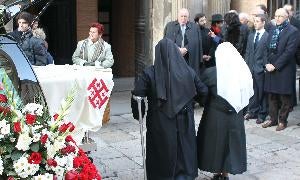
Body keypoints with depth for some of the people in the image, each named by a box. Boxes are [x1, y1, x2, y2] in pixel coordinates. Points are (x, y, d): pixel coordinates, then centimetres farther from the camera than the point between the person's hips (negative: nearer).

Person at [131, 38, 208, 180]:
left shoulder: (149, 73, -11)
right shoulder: (189, 72, -5)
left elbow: (137, 95, -17)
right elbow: (203, 91, 3)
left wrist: (139, 114, 0)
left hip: (159, 126, -1)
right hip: (184, 126, 1)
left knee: (161, 161, 14)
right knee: (185, 159, 14)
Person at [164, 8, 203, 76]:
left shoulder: (195, 27, 13)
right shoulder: (169, 26, 12)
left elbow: (196, 43, 3)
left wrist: (186, 49, -11)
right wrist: (178, 49, -12)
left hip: (190, 60, 1)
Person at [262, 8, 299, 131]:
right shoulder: (273, 30, 12)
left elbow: (289, 52, -16)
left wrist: (275, 65, -16)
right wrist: (268, 63, -1)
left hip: (284, 69, -6)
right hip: (271, 67, 6)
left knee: (284, 97, 4)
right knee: (272, 96, 12)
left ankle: (282, 120, 14)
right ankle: (273, 119, 23)